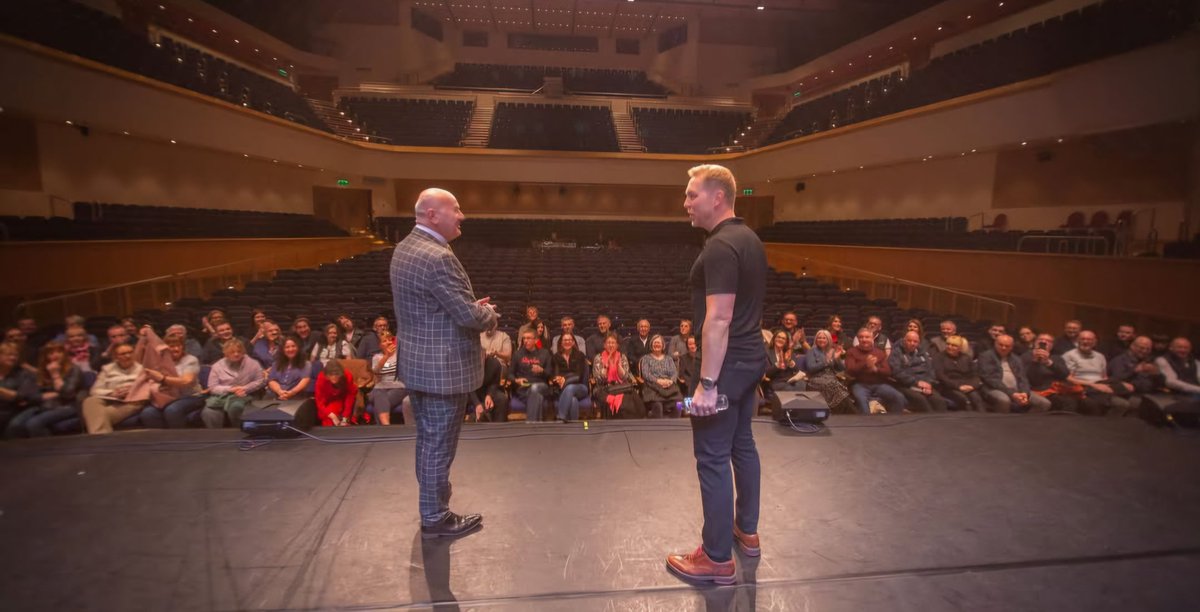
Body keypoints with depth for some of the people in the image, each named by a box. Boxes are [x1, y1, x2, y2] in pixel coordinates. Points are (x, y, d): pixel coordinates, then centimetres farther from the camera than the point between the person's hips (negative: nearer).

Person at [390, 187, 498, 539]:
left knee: (427, 440, 22)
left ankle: (431, 507, 38)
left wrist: (473, 306, 6)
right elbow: (469, 316, -24)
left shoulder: (404, 249, 7)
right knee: (440, 445, 5)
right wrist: (489, 313, -2)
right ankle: (436, 518, 21)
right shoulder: (438, 257, -25)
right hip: (444, 368, -10)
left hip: (417, 362, 10)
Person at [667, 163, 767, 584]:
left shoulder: (719, 246, -20)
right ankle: (747, 530, 36)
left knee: (713, 457, -1)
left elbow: (718, 320, -25)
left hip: (727, 365, -10)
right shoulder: (749, 239, 11)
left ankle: (718, 558, 11)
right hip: (751, 358, 10)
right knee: (742, 444, 20)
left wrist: (707, 384, -24)